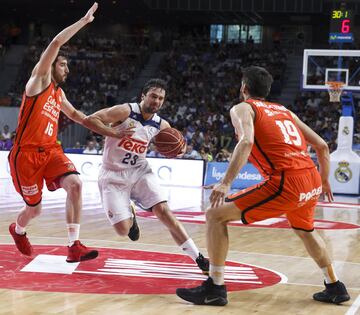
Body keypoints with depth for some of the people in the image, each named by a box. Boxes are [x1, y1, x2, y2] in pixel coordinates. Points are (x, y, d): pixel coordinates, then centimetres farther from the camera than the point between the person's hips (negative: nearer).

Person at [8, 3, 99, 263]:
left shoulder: (59, 93, 17)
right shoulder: (39, 80, -4)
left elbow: (73, 113, 38)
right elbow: (56, 43, -16)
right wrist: (84, 21, -15)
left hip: (51, 151, 6)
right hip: (27, 153, -6)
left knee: (75, 184, -21)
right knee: (35, 208, 4)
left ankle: (74, 246, -21)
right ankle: (18, 230, 43)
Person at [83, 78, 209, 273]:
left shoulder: (161, 125, 0)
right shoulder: (125, 111, -17)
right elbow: (89, 120, -21)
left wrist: (179, 149, -4)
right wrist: (114, 133, -30)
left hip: (140, 171, 4)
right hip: (113, 175, -4)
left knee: (164, 211, -14)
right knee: (123, 230, -13)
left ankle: (198, 258, -10)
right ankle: (129, 215, 25)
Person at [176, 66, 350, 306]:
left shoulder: (242, 108, 7)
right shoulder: (284, 110, 26)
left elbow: (246, 142, -15)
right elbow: (322, 146, 24)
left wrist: (226, 183, -22)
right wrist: (324, 181, 38)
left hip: (286, 183, -7)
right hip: (312, 179, 7)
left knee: (216, 215, 1)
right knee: (305, 230, 37)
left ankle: (215, 288, -1)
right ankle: (335, 288, 40)